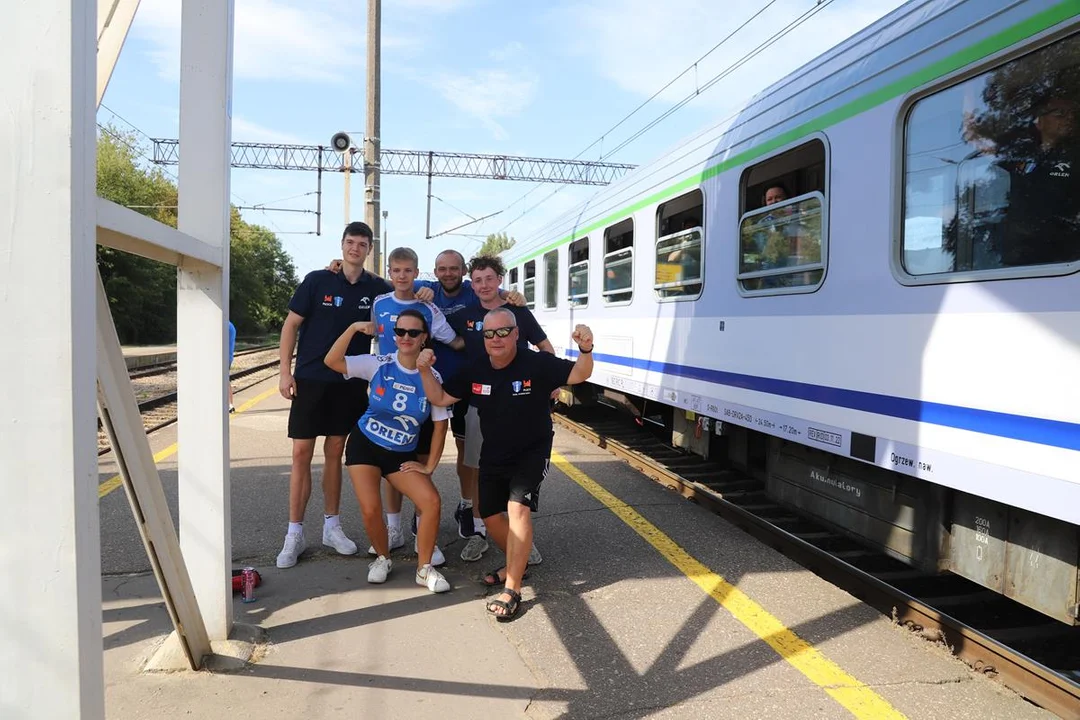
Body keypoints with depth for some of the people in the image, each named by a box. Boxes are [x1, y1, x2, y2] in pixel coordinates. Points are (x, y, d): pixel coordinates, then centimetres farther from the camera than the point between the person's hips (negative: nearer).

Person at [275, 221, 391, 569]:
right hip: (310, 379, -1)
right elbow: (291, 324, -2)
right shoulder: (317, 280, -5)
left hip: (350, 382, 2)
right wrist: (285, 371, -8)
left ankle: (331, 526, 22)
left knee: (335, 452, 10)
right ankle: (295, 533, 10)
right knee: (302, 453, 0)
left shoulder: (377, 288, 0)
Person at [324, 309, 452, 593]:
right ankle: (382, 558, 20)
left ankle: (424, 569, 4)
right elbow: (331, 361, -19)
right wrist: (353, 328, -28)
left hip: (402, 454, 1)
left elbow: (440, 424, -3)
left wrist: (429, 465, -4)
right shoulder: (379, 365, -11)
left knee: (431, 502, -16)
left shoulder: (432, 377, -10)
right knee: (370, 510, -13)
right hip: (365, 445, -1)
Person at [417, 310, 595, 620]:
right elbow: (440, 398, 1)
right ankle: (516, 564, 37)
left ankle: (512, 590, -18)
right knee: (491, 517, 10)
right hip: (493, 455, 6)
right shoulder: (475, 371, -6)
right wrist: (425, 370, -16)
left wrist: (585, 349, -45)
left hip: (531, 453, -5)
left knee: (518, 508, -24)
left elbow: (578, 375, -24)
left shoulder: (537, 364, -19)